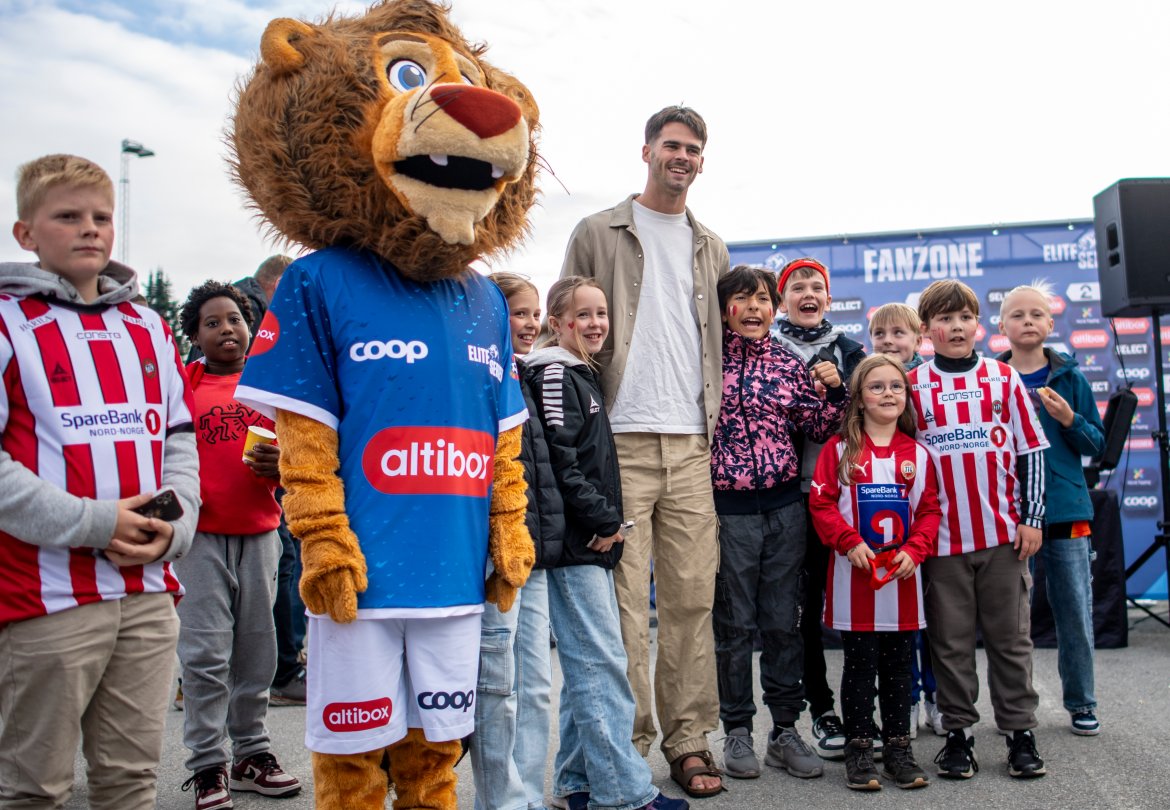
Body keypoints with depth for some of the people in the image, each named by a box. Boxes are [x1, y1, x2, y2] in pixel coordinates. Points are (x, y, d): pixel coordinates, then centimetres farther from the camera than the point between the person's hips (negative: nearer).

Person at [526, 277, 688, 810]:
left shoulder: (582, 375, 19)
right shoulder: (554, 373, -9)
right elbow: (560, 460, -18)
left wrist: (607, 522, 13)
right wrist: (603, 520, -14)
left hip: (592, 543, 10)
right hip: (574, 542, -10)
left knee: (586, 664, 12)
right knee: (602, 661, -8)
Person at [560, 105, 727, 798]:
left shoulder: (712, 249, 19)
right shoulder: (600, 234, 7)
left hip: (692, 444, 4)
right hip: (620, 442, -3)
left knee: (692, 596, 3)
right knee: (624, 599, -4)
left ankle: (689, 739, 13)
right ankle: (628, 743, 6)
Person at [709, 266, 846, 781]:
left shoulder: (788, 364, 7)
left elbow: (820, 428, 9)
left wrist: (834, 390, -3)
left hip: (784, 505, 3)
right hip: (729, 507, -2)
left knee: (783, 621, 8)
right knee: (734, 622, 6)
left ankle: (785, 729, 20)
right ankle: (737, 730, 19)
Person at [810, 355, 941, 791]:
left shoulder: (918, 454, 6)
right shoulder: (840, 449, -1)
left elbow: (930, 509, 5)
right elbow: (821, 502, -5)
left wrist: (915, 550, -10)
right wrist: (850, 542, -16)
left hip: (902, 576, 3)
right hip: (855, 577, -2)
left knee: (898, 667, 11)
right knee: (859, 666, 6)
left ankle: (898, 747, 22)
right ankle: (858, 748, 15)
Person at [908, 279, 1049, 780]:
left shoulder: (1003, 377, 5)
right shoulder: (913, 385, 2)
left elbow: (1029, 451, 6)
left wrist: (1032, 518, 0)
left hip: (1004, 532, 1)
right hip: (943, 536, -1)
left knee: (1011, 637, 8)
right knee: (951, 640, 6)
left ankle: (1020, 732, 18)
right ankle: (957, 733, 17)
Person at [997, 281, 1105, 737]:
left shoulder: (1069, 378, 4)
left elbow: (1097, 444, 5)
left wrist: (1070, 420, -12)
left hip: (1066, 509, 1)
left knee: (1075, 613, 7)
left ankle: (1081, 703, 23)